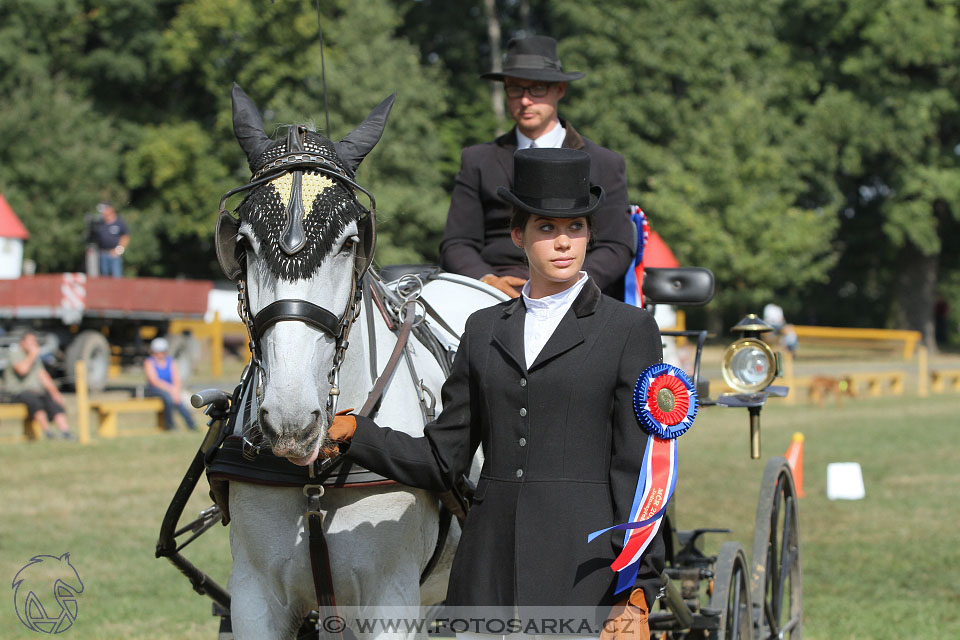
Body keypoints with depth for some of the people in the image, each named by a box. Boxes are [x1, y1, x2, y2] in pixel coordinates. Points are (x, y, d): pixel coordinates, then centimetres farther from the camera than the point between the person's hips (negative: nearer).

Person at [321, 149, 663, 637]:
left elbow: (637, 469, -1)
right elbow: (441, 461, 13)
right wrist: (349, 432, -1)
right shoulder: (485, 330, 14)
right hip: (490, 571, 4)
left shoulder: (630, 329, 3)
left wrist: (637, 593, -8)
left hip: (584, 569, -4)